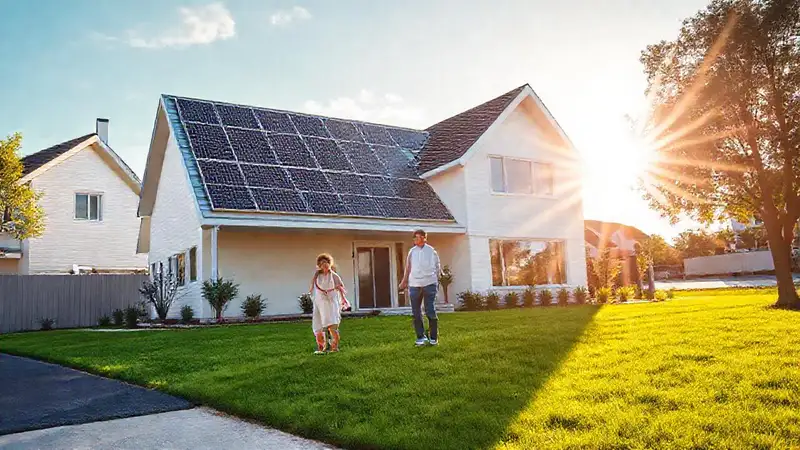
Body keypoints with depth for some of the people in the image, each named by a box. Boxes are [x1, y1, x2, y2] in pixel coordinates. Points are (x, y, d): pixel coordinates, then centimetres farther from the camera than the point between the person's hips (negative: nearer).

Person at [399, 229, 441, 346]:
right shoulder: (412, 252, 9)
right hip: (414, 285, 2)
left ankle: (433, 337, 7)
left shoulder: (432, 251, 5)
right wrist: (404, 282, 7)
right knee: (416, 313, 5)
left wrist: (436, 281, 1)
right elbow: (408, 268, 12)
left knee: (430, 311, -4)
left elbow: (438, 267, 9)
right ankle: (421, 337, 15)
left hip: (429, 284, -2)